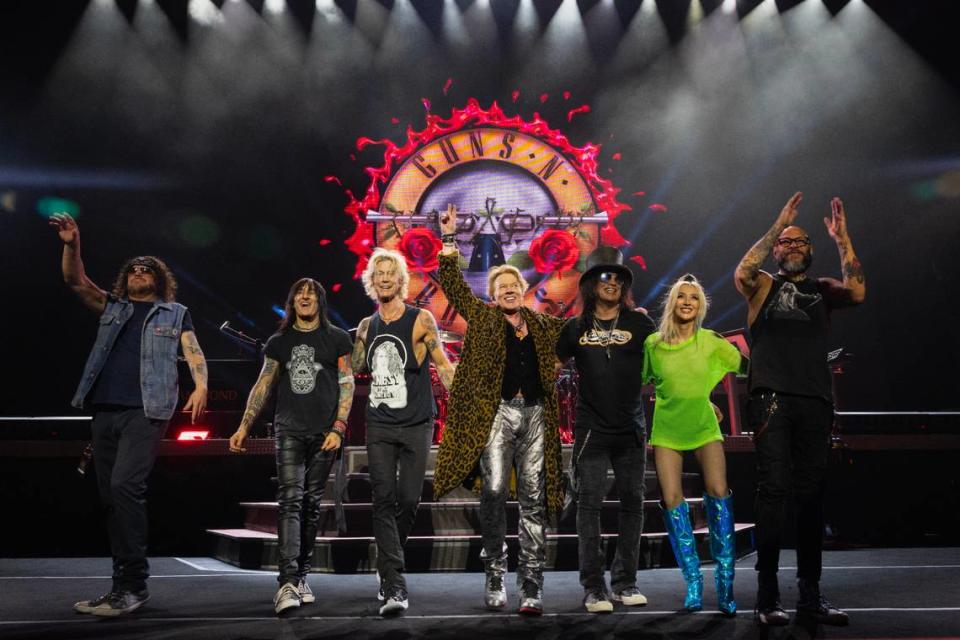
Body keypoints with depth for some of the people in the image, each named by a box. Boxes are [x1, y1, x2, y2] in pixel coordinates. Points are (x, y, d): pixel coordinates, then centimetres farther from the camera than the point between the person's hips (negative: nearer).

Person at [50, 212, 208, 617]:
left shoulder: (175, 313, 14)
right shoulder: (112, 308, 21)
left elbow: (193, 352, 2)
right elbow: (76, 281, 9)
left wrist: (200, 386, -18)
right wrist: (71, 245, -9)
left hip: (146, 411, -5)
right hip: (105, 412, 5)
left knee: (125, 486, -21)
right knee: (112, 497, 5)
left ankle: (132, 585, -16)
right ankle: (126, 587, 14)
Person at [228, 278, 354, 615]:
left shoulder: (336, 338, 6)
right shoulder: (278, 342, 11)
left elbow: (347, 384, 3)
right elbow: (263, 386, 12)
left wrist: (338, 429, -6)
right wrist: (244, 427, 4)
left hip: (323, 432, 0)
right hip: (289, 431, 1)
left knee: (311, 504, 4)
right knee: (290, 500, -12)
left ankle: (301, 576, 14)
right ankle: (288, 582, -17)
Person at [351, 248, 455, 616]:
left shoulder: (421, 320, -2)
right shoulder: (366, 327, 9)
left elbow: (444, 367, -3)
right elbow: (351, 373, 17)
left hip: (416, 426, -2)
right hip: (379, 425, 2)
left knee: (409, 499, 3)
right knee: (384, 500, -8)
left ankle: (386, 565, 29)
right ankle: (394, 585, -8)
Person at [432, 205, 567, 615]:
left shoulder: (542, 325, 18)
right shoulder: (482, 318, 10)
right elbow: (453, 285, 2)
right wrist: (448, 239, -6)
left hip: (535, 415, 3)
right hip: (497, 412, -3)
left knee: (533, 500, 0)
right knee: (494, 491, -14)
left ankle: (532, 587, 3)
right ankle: (495, 577, 1)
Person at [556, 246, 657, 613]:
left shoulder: (639, 323, 4)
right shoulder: (576, 328, 6)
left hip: (632, 430, 1)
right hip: (591, 429, -1)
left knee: (632, 504, 6)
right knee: (589, 505, -3)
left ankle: (625, 582, 18)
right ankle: (593, 587, 3)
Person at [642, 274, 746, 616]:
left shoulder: (711, 342, -3)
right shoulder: (653, 343, -1)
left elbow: (747, 366, 0)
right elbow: (643, 380, 12)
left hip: (704, 427, -1)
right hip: (666, 430, 1)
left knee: (718, 491, -15)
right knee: (671, 499, -6)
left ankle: (725, 582, -4)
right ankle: (693, 582, 6)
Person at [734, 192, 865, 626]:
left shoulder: (822, 290, 17)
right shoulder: (764, 285, 12)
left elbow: (857, 292, -3)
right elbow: (742, 272, -11)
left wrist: (842, 239, -5)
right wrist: (777, 226, -10)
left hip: (815, 401, 3)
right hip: (772, 398, -3)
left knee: (811, 494, 6)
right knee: (773, 489, -8)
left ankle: (810, 594, 13)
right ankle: (767, 596, -5)